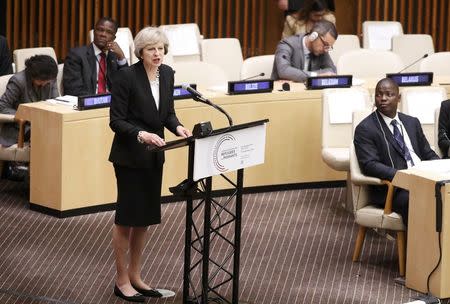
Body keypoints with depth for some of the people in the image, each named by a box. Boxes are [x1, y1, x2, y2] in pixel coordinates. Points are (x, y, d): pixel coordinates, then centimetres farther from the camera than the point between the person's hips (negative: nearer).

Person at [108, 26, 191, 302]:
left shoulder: (167, 73, 2)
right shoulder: (127, 77, -17)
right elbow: (116, 121, -15)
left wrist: (177, 127, -9)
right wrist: (141, 134, -30)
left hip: (154, 155, 7)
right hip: (130, 155, -7)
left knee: (145, 218, 13)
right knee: (127, 218, 1)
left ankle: (135, 276, 24)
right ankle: (122, 281, 11)